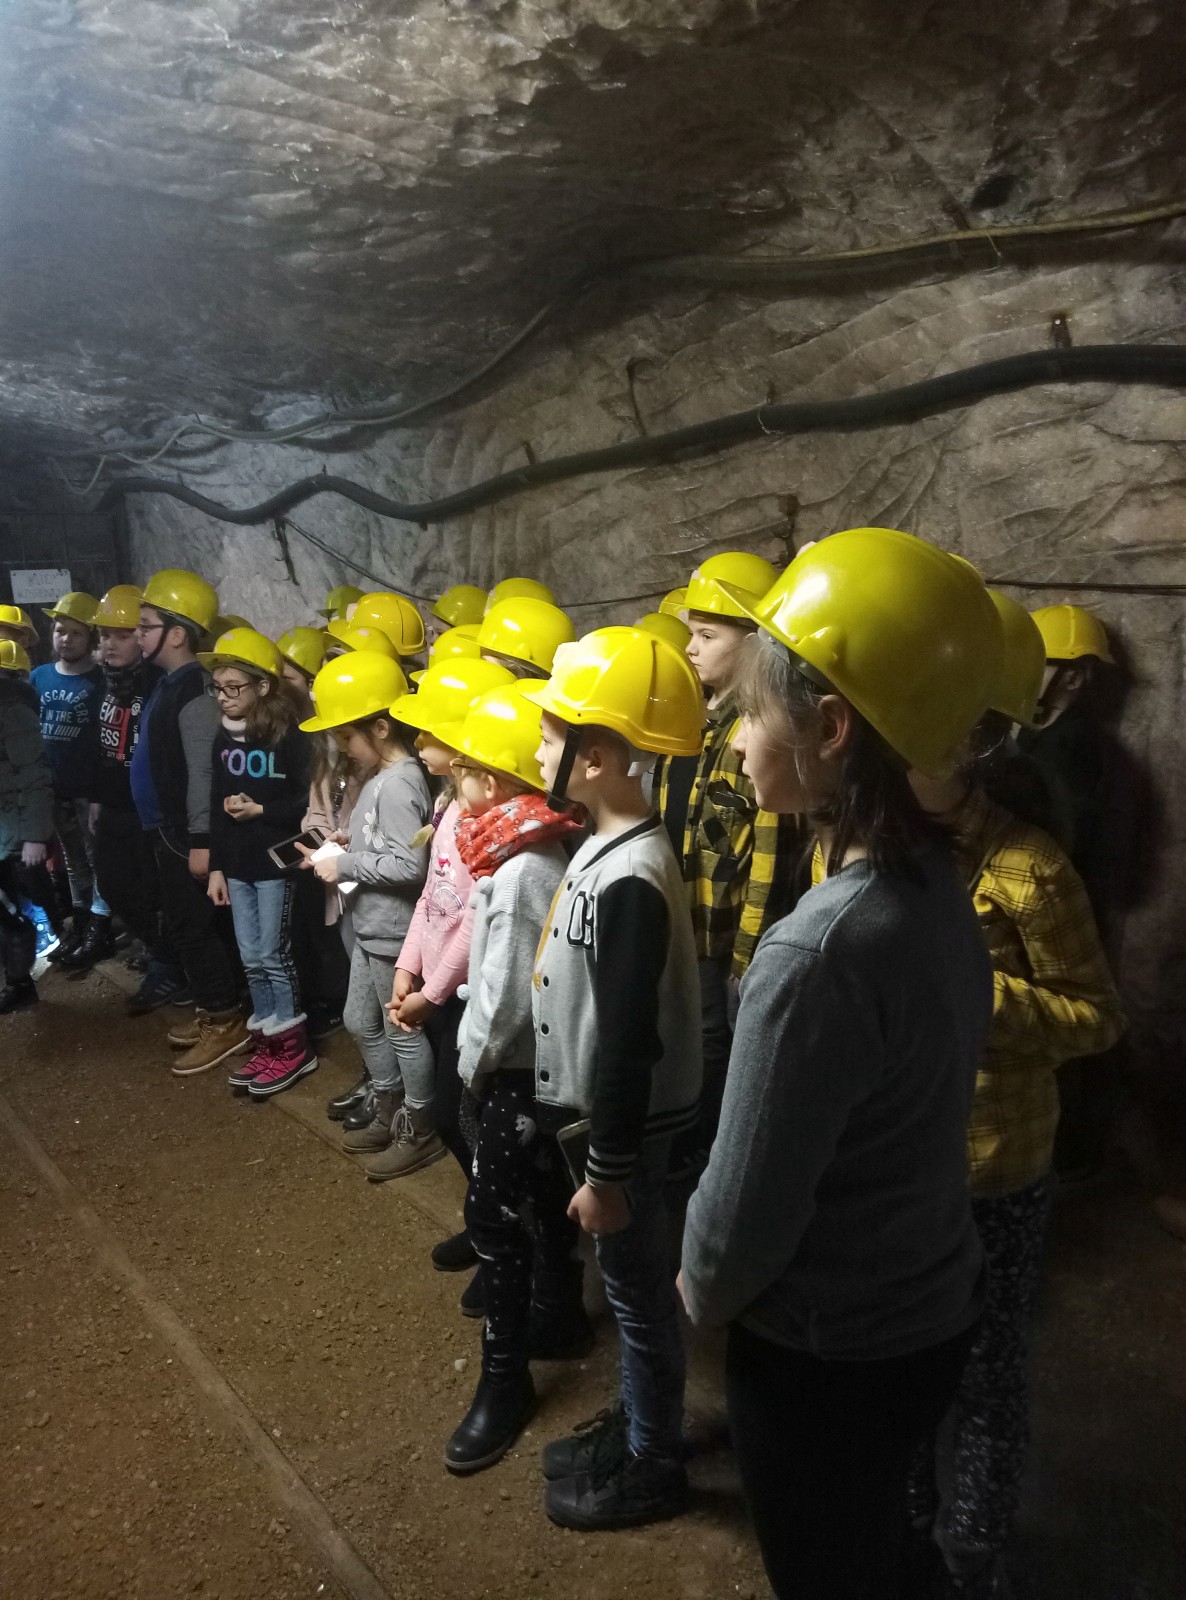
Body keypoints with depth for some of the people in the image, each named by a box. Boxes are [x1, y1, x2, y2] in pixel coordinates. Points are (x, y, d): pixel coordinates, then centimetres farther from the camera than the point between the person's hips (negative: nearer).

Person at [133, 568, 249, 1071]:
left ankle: (226, 1023, 9)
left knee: (191, 928, -2)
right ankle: (213, 1012, 27)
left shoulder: (195, 690, -20)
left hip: (188, 834, -10)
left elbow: (204, 771, -23)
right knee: (183, 926, 16)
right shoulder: (170, 683, 11)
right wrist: (178, 835, 19)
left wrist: (201, 839, -23)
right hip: (168, 830, 10)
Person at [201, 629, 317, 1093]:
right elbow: (216, 808, 10)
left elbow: (308, 802, -12)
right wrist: (216, 866, 10)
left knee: (273, 954, 1)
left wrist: (260, 810, -22)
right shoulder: (224, 737, 7)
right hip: (237, 865, 6)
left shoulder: (288, 735, -13)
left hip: (275, 864, -6)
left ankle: (292, 1046, 16)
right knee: (251, 957, 12)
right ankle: (266, 1043, 24)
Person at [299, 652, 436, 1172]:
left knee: (403, 1030, 6)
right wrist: (351, 844, 4)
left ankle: (420, 1129, 22)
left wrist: (346, 865, -20)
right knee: (361, 1022, 21)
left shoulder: (398, 785, -23)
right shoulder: (384, 776, 7)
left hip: (392, 932, -10)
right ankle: (388, 1110, 38)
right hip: (369, 927, 10)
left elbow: (411, 865, -27)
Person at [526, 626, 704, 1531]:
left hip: (625, 1128, -9)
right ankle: (634, 1429, 43)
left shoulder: (627, 882, -29)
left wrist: (608, 1171, -19)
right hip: (601, 1112, 9)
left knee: (641, 1292, 10)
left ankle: (655, 1468, 31)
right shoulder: (611, 848, 2)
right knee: (629, 1288, 23)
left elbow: (629, 1043, -26)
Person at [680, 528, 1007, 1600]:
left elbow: (749, 1206, -25)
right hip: (928, 1309, 7)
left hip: (825, 1348, -7)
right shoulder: (936, 885, -7)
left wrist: (703, 1289, -2)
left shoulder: (818, 953, -33)